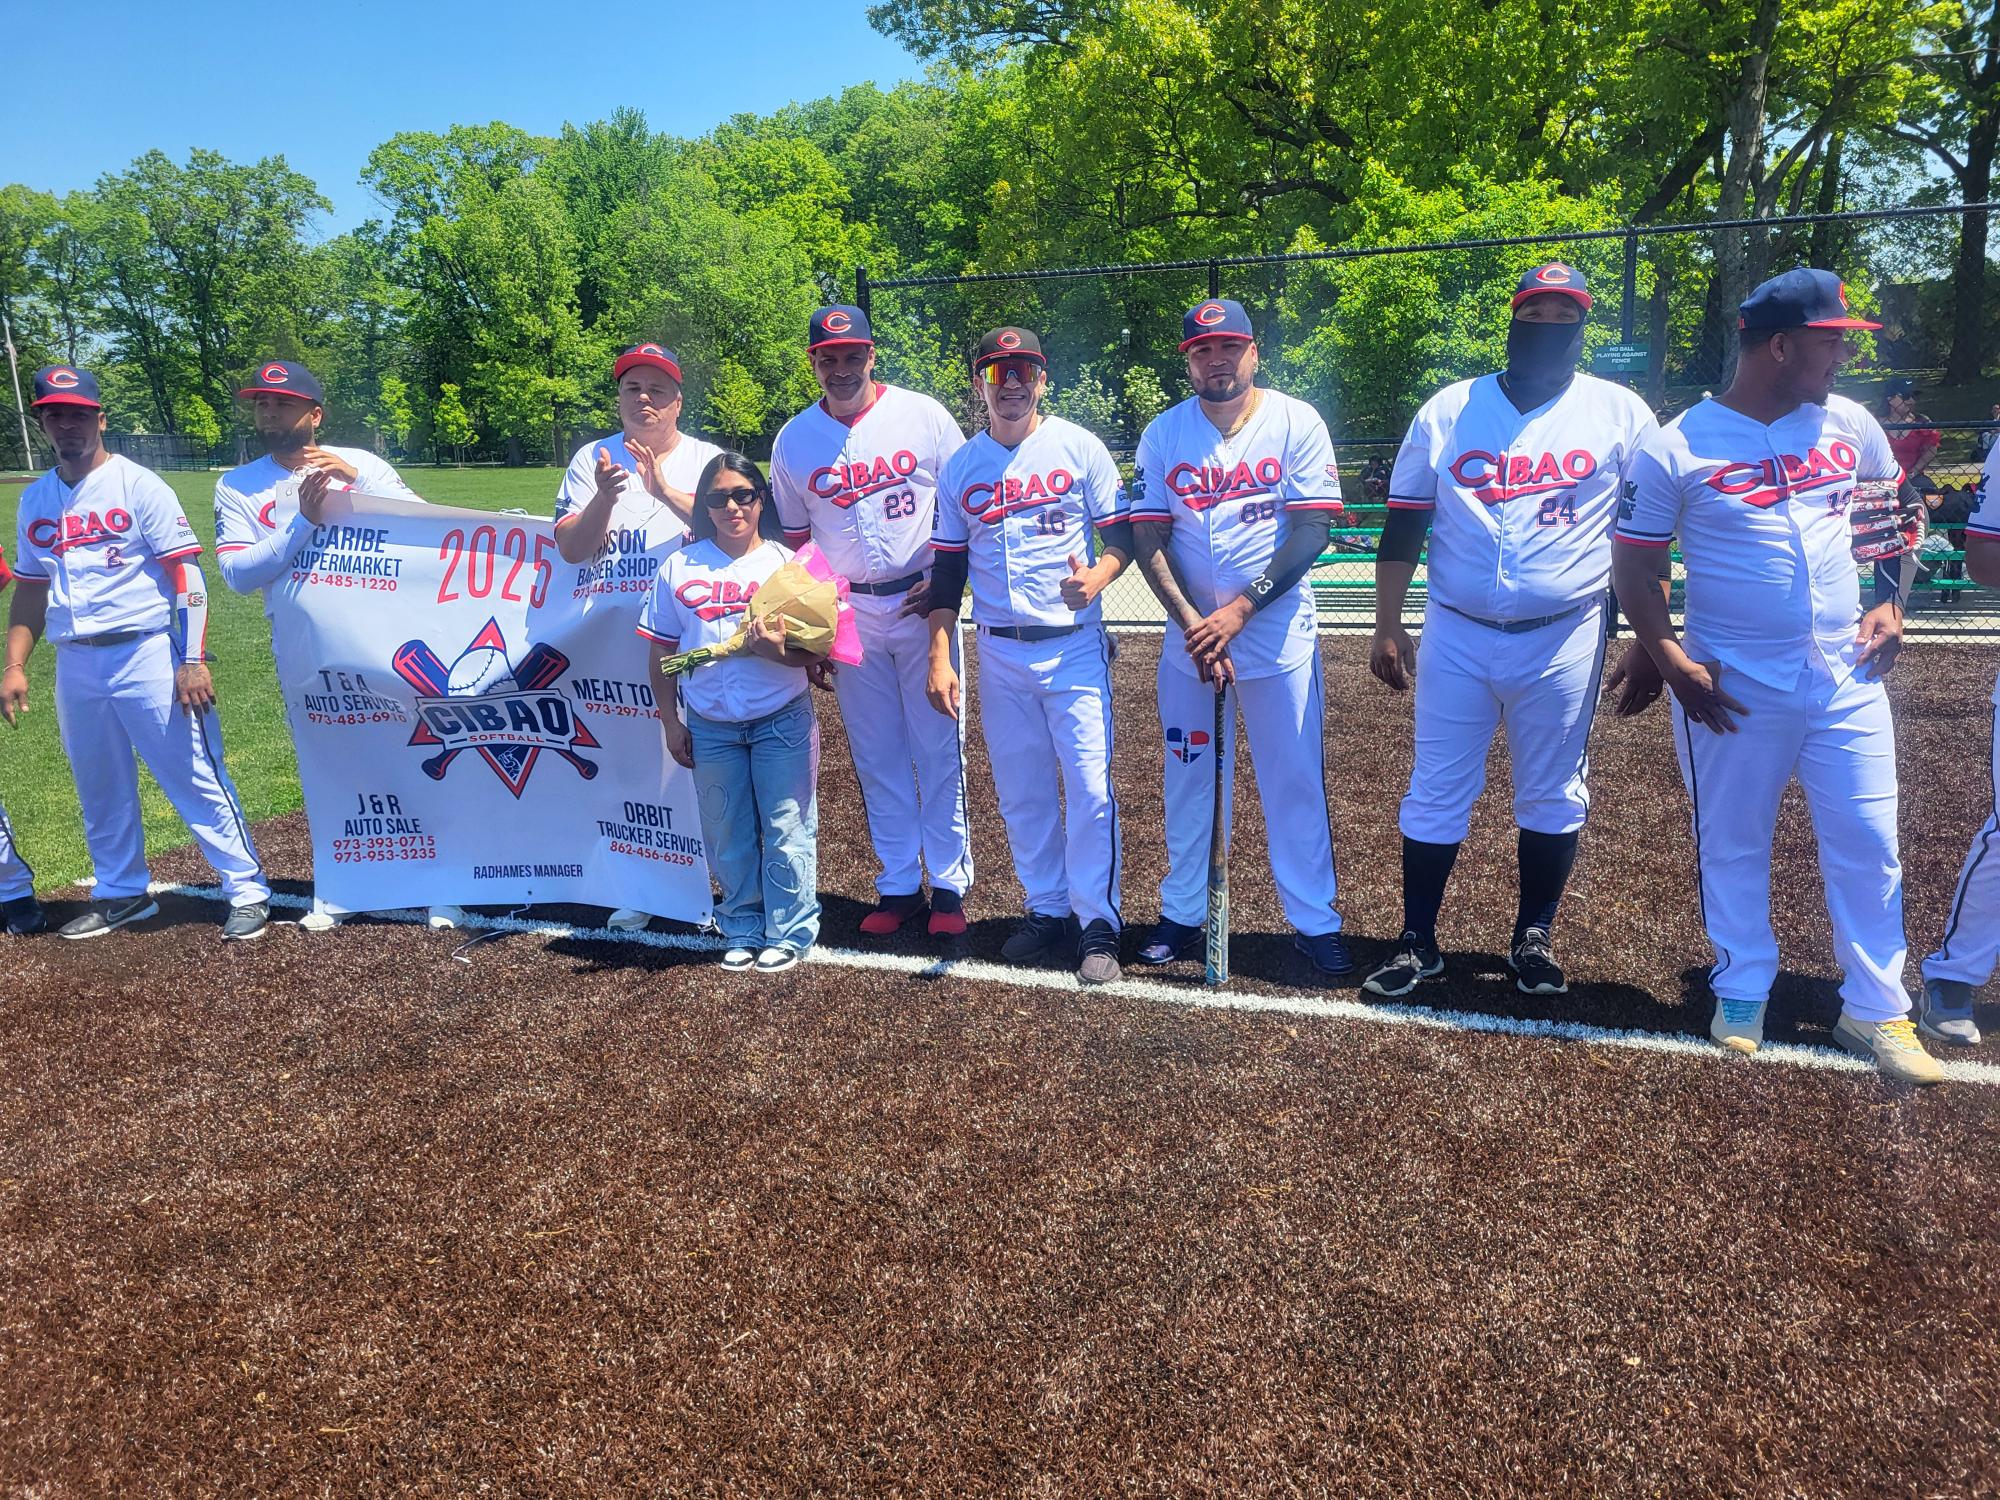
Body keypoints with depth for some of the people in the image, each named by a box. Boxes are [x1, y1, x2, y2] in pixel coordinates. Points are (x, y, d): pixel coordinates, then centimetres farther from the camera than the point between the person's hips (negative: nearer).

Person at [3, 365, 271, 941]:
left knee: (195, 777, -6)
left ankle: (247, 891, 0)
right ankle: (122, 893, 29)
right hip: (75, 666, 6)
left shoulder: (139, 485, -4)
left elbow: (187, 575, -10)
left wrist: (193, 660, -18)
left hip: (146, 655, -6)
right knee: (100, 791, 14)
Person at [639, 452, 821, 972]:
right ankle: (743, 930, 26)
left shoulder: (787, 562, -1)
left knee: (785, 829, 2)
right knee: (728, 835, 11)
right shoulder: (680, 567, 3)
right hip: (709, 725, 2)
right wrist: (670, 721, 4)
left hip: (781, 719, -2)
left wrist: (779, 651, -23)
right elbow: (661, 652, 7)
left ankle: (789, 931, 16)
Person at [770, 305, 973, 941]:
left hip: (921, 603, -2)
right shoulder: (793, 441, 5)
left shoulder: (923, 415, -2)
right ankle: (898, 886, 20)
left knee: (939, 748, 1)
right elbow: (795, 542, 10)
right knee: (875, 755, 8)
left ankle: (949, 886, 12)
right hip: (847, 613, 2)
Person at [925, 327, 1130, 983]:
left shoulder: (1080, 448, 1)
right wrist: (940, 657, 3)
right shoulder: (959, 467, 8)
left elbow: (1122, 534, 2)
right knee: (1021, 791, 9)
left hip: (1075, 645, -3)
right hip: (999, 652, 3)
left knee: (1090, 786, -7)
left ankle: (1098, 923, 3)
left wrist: (1098, 575, -20)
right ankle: (1046, 911, 22)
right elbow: (948, 569, 10)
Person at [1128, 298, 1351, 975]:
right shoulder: (1162, 434, 2)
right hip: (1188, 636, 2)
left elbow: (1312, 530, -11)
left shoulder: (1298, 424, -4)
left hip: (1279, 635, -2)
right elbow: (1148, 539, -3)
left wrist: (1240, 610, -19)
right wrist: (1192, 624, -14)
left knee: (1296, 779, 1)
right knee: (1188, 777, 10)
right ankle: (1182, 913, 23)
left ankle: (1315, 920, 13)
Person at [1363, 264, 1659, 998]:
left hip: (1564, 641, 0)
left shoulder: (1621, 414, 2)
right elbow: (1403, 528, 5)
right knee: (1436, 793, 4)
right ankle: (1418, 940, 17)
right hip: (1457, 638, 0)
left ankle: (1535, 937, 26)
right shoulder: (1447, 411, 3)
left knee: (1553, 797, 9)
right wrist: (1387, 627, 1)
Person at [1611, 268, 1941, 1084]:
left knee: (1868, 846, 6)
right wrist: (1675, 664, -15)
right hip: (1734, 686, -4)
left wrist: (1890, 602, 7)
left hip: (1846, 675, 4)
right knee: (1733, 846, 9)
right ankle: (1742, 994, 28)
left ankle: (1877, 1011, 21)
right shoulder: (1676, 449, -10)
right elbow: (1633, 567, -6)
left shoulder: (1851, 426, 4)